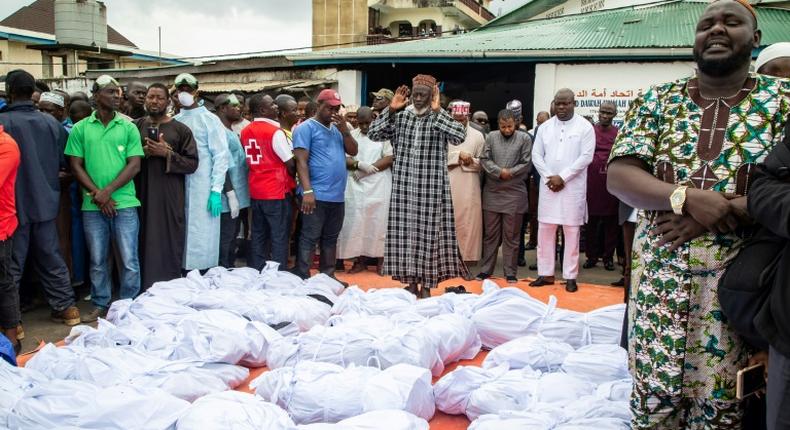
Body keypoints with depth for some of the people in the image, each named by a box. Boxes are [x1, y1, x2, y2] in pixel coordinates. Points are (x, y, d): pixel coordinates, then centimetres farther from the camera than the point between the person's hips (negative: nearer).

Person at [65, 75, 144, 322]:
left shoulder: (128, 127, 4)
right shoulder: (80, 129, 6)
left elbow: (134, 165, -2)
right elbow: (76, 166, 3)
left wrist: (108, 191, -11)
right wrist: (97, 194, -8)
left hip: (124, 203, -1)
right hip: (92, 206, 1)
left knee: (129, 260, 0)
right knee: (97, 260, 10)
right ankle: (100, 305, 24)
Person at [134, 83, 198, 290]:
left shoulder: (180, 130, 3)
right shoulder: (135, 127, 10)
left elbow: (192, 163, -2)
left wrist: (167, 154, -14)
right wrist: (142, 153, -5)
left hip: (170, 199, -2)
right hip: (142, 196, 2)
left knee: (170, 245, -1)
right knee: (144, 244, 4)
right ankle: (144, 291, 14)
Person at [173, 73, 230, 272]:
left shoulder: (209, 119, -1)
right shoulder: (174, 121, 13)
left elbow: (221, 156, -6)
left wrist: (216, 190, -13)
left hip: (203, 189, -5)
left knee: (202, 238, -4)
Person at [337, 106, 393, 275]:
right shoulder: (351, 135, 11)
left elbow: (389, 159, -8)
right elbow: (344, 159, 3)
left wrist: (367, 170, -14)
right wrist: (360, 164, -17)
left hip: (378, 185, -3)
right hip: (356, 186, 3)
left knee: (378, 221, -1)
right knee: (356, 221, 1)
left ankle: (381, 259, 8)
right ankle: (360, 260, 10)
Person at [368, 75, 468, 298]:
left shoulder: (440, 118, -1)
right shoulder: (399, 116, 7)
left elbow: (460, 136, -18)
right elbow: (373, 134, 0)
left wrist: (437, 111, -16)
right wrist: (391, 109, -6)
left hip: (431, 187, -3)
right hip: (403, 186, 3)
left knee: (429, 233, 1)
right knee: (405, 232, 6)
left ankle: (426, 286, 13)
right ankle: (411, 283, 20)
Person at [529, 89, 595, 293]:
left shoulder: (585, 127, -1)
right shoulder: (544, 127, 9)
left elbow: (586, 157, -8)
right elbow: (536, 155, 7)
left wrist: (562, 177, -13)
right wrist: (549, 177, -7)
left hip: (573, 186, -3)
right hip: (548, 185, 3)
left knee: (572, 231, 1)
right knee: (545, 230, 4)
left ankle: (570, 276, 8)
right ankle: (546, 274, 14)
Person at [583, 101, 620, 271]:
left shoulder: (619, 134, 4)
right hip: (591, 182, 0)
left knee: (611, 222, 6)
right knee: (591, 222, 6)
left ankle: (608, 257, 15)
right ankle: (591, 256, 15)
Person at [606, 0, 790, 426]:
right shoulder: (655, 101, 5)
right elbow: (618, 175, -6)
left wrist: (721, 212, -20)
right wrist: (687, 197, -21)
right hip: (660, 272, 1)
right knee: (653, 395, 7)